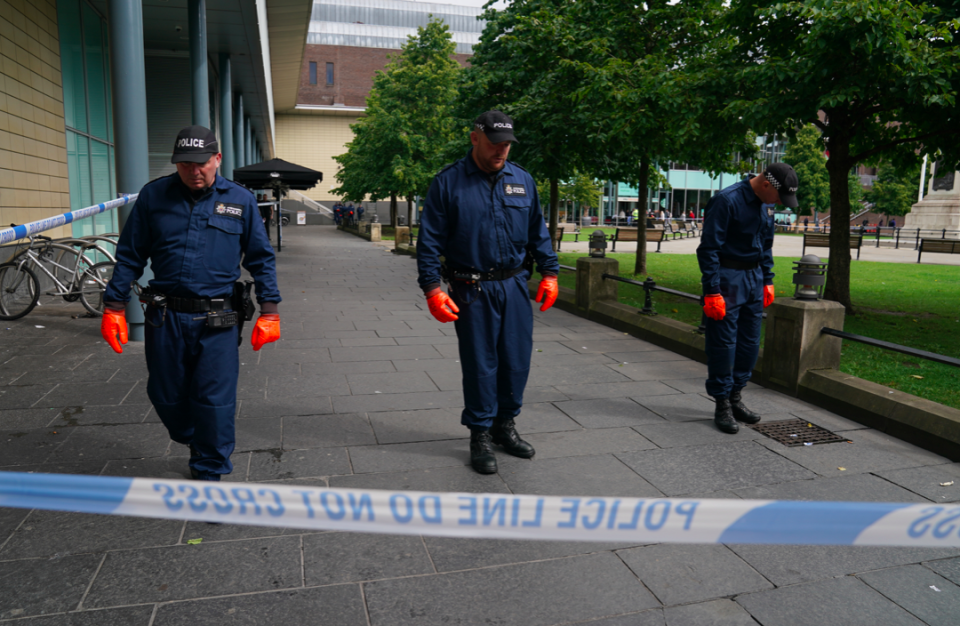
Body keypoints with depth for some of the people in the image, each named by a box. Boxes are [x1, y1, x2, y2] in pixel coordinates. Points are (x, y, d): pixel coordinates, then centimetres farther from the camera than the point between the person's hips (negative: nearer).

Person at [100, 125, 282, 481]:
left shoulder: (240, 200, 3)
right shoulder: (153, 195, 5)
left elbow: (262, 259, 6)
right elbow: (130, 255, 10)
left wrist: (269, 311, 1)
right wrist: (114, 306, 5)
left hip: (217, 320, -2)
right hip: (164, 317, 2)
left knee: (215, 403, 1)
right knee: (166, 397, 14)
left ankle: (209, 473, 20)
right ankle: (195, 443, 43)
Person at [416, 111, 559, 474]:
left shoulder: (523, 181, 9)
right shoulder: (448, 182, -3)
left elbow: (538, 233, 17)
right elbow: (429, 240, -4)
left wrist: (549, 272, 10)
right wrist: (432, 288, -12)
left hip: (515, 285, 4)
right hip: (472, 290, -4)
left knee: (517, 359, 8)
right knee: (480, 364, 3)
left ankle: (505, 425, 28)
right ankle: (480, 435, 19)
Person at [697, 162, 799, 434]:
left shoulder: (766, 205, 10)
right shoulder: (726, 200, -16)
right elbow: (708, 248, -18)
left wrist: (768, 280, 15)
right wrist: (712, 291, -20)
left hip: (753, 278, 8)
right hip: (727, 278, -8)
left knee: (750, 342, 12)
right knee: (723, 343, -3)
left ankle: (735, 396, 25)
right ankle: (722, 404, 8)